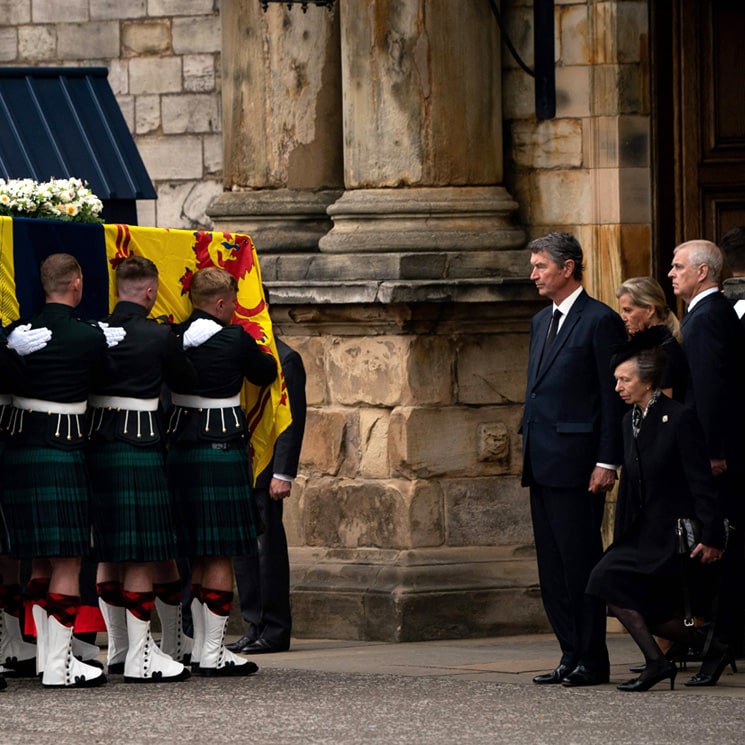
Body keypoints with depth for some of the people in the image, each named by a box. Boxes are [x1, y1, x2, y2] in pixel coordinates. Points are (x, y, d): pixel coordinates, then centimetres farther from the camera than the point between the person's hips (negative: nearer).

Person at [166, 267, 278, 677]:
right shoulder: (235, 340, -10)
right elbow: (267, 373, 6)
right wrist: (258, 352, 26)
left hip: (180, 450, 6)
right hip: (223, 450, -6)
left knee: (197, 552, 14)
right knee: (222, 553, -2)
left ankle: (200, 646, 17)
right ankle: (213, 653, -3)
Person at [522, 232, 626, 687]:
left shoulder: (601, 321, -7)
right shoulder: (541, 322, 19)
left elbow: (614, 397, -10)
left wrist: (607, 461, -16)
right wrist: (529, 453, 16)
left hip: (577, 461, -9)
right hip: (542, 463, 9)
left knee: (581, 561, -6)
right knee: (553, 567, 9)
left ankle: (592, 660, -2)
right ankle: (572, 656, 13)